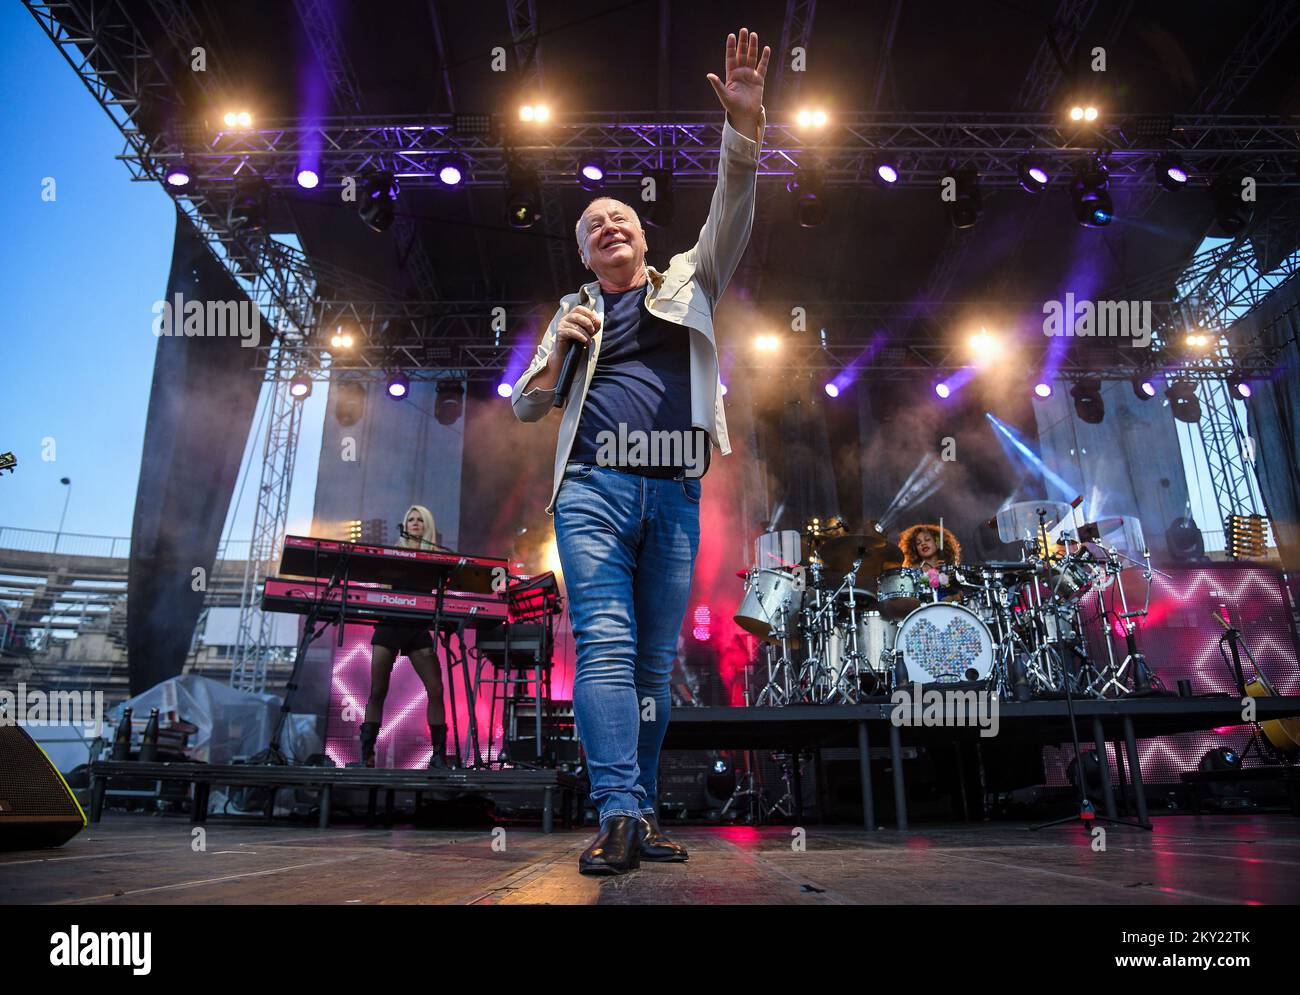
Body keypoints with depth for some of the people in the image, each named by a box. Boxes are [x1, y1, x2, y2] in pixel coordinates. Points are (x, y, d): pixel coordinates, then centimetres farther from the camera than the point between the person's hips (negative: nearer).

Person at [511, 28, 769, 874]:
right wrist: (562, 347, 3)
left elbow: (732, 215, 6)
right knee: (605, 645, -15)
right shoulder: (576, 311, 23)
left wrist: (745, 125, -9)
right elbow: (526, 405, 21)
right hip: (593, 486, 0)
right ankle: (619, 815, -16)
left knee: (656, 662, 2)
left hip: (675, 493, 1)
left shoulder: (688, 281, 21)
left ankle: (640, 818, 10)